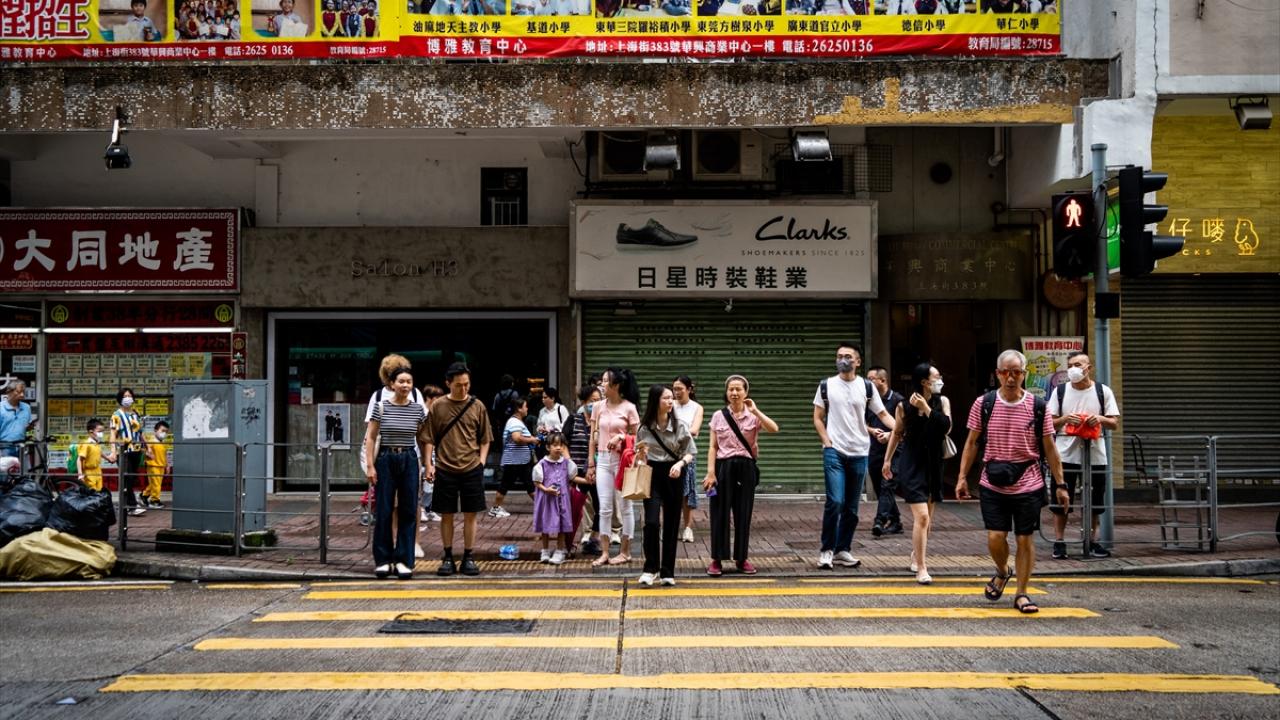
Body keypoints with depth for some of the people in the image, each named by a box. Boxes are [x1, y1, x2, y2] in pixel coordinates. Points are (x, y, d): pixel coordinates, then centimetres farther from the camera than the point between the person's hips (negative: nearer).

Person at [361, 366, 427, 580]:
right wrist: (370, 466, -5)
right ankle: (383, 560, 12)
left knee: (408, 512, 1)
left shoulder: (418, 409, 4)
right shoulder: (381, 407, -1)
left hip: (409, 461, 2)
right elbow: (370, 438, 1)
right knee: (383, 511, 2)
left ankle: (403, 561, 8)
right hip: (385, 460, -2)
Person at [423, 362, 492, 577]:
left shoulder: (477, 407, 4)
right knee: (446, 515, 5)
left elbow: (484, 440, 10)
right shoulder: (438, 407, 1)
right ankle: (448, 558, 15)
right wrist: (429, 464, -4)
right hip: (445, 470, 0)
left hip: (472, 470, 1)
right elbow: (428, 439, 4)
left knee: (470, 515, 4)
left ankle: (468, 558, 13)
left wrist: (481, 461, -2)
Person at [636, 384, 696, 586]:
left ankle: (667, 571, 15)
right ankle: (650, 568, 1)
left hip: (673, 475, 0)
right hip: (652, 473, 0)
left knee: (671, 524, 4)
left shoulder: (680, 426, -3)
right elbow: (639, 454, 12)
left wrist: (680, 463, -18)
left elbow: (690, 453, 1)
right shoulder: (644, 427, -1)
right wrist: (640, 451, -11)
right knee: (651, 522, -13)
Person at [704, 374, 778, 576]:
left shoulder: (753, 416, 2)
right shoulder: (718, 416, 4)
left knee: (743, 514, 5)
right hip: (724, 467, 0)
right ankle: (717, 560, 7)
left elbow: (774, 429, -17)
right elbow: (713, 447, 3)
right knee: (720, 513, 0)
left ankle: (741, 559, 17)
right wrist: (710, 472, -7)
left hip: (746, 468, 0)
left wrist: (755, 410, -20)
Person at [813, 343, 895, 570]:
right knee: (835, 502, -13)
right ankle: (827, 550, -1)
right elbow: (818, 418, 7)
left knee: (852, 507, 7)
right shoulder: (826, 386, 3)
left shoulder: (867, 387, 5)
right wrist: (827, 442, -5)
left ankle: (843, 550, 19)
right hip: (834, 452, -2)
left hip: (859, 453, 2)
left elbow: (883, 414, 4)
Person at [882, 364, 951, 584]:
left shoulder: (942, 402, 1)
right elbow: (897, 433, 9)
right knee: (921, 516, -14)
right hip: (912, 465, -4)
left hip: (933, 465, 4)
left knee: (927, 516, 16)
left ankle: (917, 556, 39)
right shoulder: (904, 407, -5)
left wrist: (926, 408, -16)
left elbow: (946, 427, -14)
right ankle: (921, 568, -10)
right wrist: (887, 460, 16)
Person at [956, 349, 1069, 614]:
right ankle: (1002, 572, 28)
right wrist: (962, 477, 3)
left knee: (1025, 540, 3)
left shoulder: (1037, 407, -1)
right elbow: (972, 443, 7)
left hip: (1028, 485, 0)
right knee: (995, 538, -5)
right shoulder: (983, 404, 0)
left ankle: (1022, 594, 17)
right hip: (993, 485, 0)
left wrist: (1060, 484, 2)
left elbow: (1049, 448, 4)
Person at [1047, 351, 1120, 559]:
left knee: (1094, 503, 7)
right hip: (1066, 454, -1)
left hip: (1095, 454, 1)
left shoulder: (1103, 391, 4)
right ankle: (1059, 543, 6)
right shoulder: (1060, 391, 4)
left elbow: (1115, 423, 5)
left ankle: (1092, 542, 18)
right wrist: (1065, 419, -15)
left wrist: (1100, 419, -15)